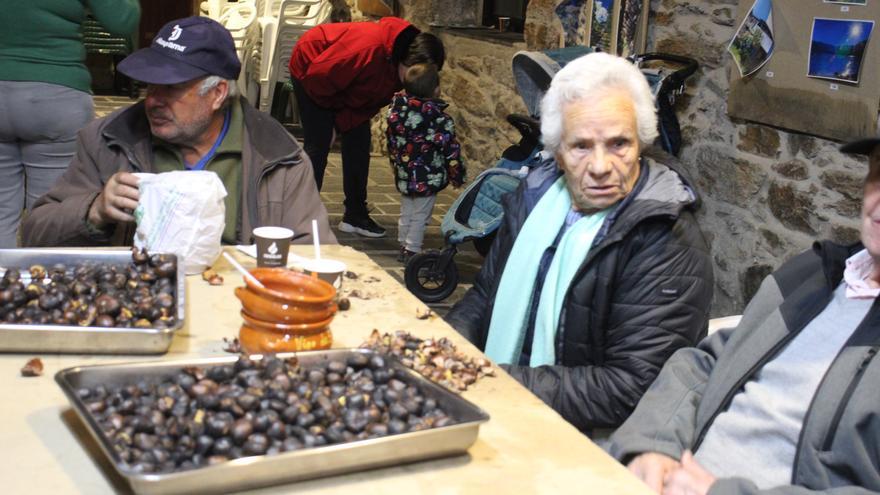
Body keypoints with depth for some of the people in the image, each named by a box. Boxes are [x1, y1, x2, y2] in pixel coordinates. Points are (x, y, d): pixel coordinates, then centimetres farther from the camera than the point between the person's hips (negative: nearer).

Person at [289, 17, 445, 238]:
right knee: (318, 144, -11)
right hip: (309, 69, -7)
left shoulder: (399, 65, -16)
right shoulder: (370, 48, -41)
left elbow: (376, 100, -7)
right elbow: (319, 74, -33)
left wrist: (339, 122, -17)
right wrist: (332, 106, -13)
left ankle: (355, 215, 12)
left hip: (345, 85, 8)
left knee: (359, 142, 3)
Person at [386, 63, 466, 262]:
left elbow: (391, 141, 9)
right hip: (429, 178, -6)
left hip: (404, 176, 6)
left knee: (406, 214, 19)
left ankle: (404, 247, 28)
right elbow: (450, 149, -12)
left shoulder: (396, 111, -2)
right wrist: (457, 176, 0)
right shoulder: (440, 119, -17)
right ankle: (412, 251, 9)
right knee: (420, 216, 5)